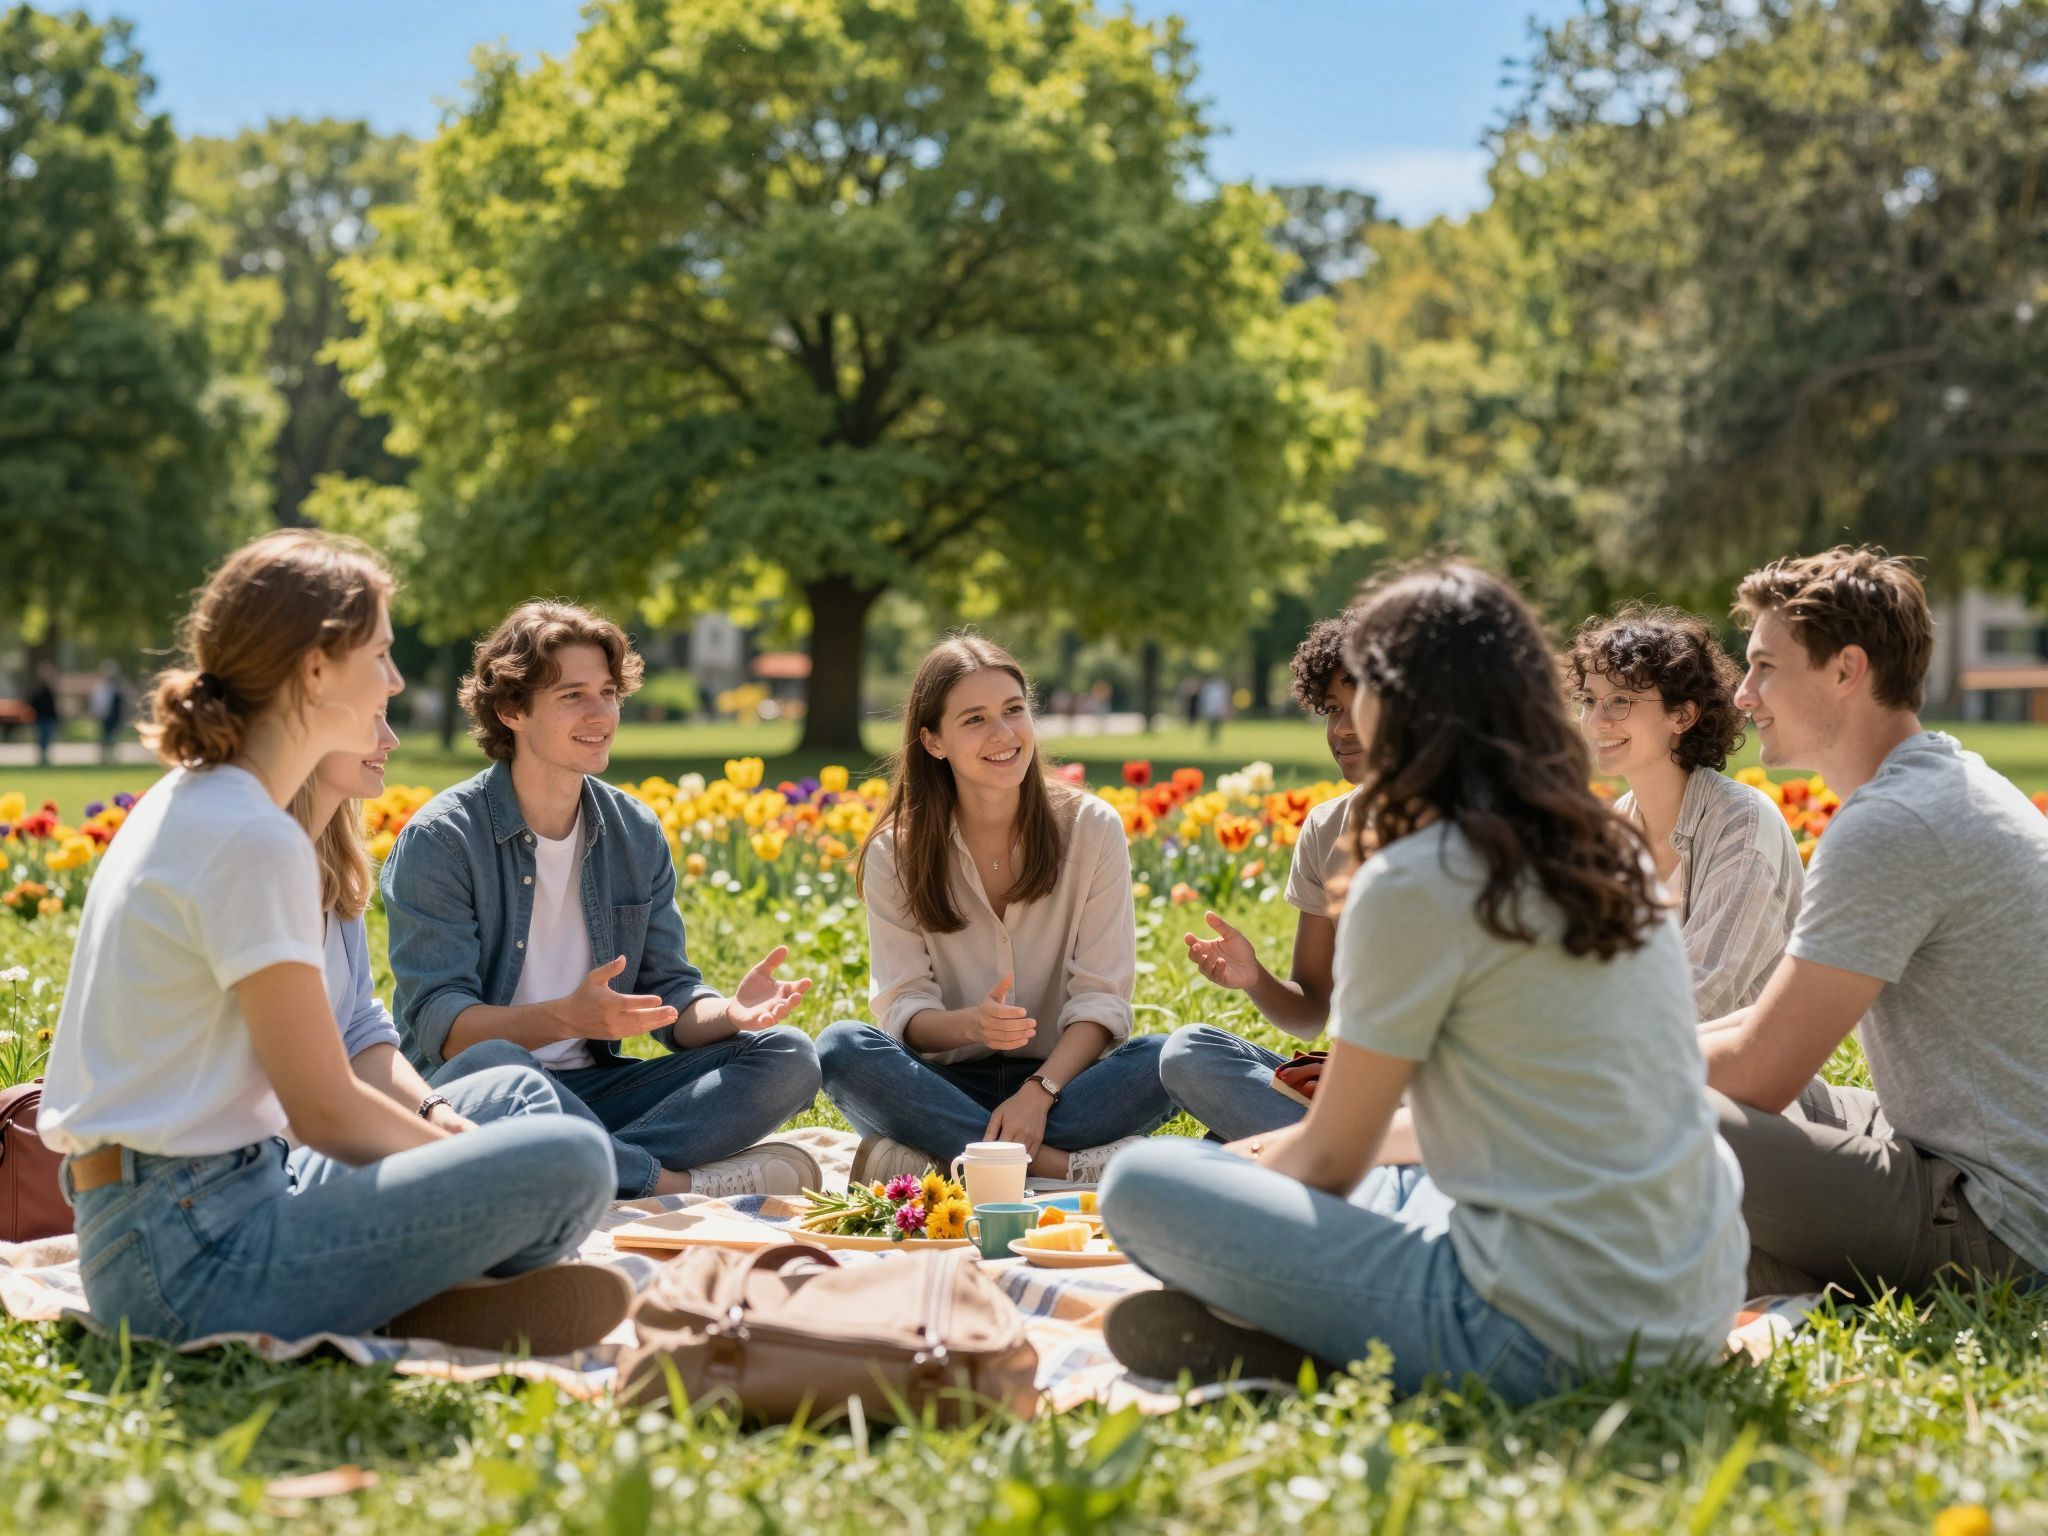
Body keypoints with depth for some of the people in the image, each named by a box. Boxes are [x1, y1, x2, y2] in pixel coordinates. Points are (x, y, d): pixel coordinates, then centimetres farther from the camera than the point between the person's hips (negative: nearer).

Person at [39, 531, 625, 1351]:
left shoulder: (184, 802, 13)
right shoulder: (253, 843, -17)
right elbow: (325, 1110, -14)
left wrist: (449, 1135, 7)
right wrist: (464, 1151, 2)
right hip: (196, 1254, -10)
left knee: (517, 1102, 20)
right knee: (570, 1162, -20)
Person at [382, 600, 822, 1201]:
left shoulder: (637, 834, 9)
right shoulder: (440, 840, -9)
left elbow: (669, 995, 8)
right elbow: (438, 1024, -17)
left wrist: (728, 1012, -16)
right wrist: (566, 1017, -34)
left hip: (593, 1089, 6)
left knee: (788, 1056, -13)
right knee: (487, 1065, -41)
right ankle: (682, 1186, -28)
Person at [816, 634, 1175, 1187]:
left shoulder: (1092, 829, -1)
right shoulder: (895, 853, 0)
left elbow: (1102, 999, -5)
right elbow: (902, 1009, -5)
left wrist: (1039, 1091, -23)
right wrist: (970, 1025, -28)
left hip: (1060, 1078, 0)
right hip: (948, 1086, 0)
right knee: (842, 1047, -30)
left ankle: (935, 1160, -30)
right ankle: (1069, 1165, -32)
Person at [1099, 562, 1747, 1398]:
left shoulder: (1414, 883, -13)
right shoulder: (1616, 854, 11)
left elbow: (1333, 1163, -3)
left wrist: (1242, 1171, 19)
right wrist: (1280, 1150, 27)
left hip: (1548, 1339, -8)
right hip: (1696, 1312, 8)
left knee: (1143, 1181, -3)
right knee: (1397, 1188, 34)